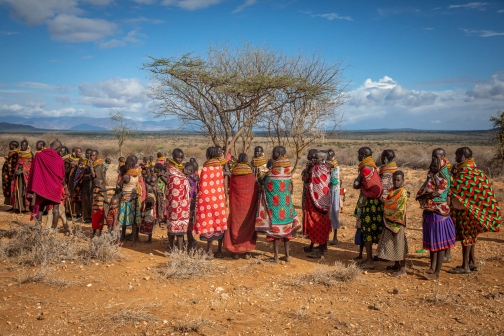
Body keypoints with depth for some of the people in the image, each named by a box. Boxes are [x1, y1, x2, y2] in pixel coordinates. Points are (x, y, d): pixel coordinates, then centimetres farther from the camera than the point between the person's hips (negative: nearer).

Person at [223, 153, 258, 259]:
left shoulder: (233, 175, -5)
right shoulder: (251, 176, -8)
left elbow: (230, 191, 1)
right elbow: (256, 191, -4)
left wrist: (232, 205, 12)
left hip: (236, 206, 1)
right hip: (248, 206, -1)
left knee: (236, 224, 10)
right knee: (248, 225, 10)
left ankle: (236, 251, 11)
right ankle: (247, 251, 13)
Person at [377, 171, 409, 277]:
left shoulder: (403, 193, -15)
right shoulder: (391, 190, 9)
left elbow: (401, 210, -19)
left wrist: (390, 218, -12)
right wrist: (386, 216, 9)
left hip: (397, 222, -8)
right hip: (389, 222, 8)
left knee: (399, 244, -3)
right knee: (391, 243, 16)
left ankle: (403, 269, 4)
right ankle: (396, 265, 30)